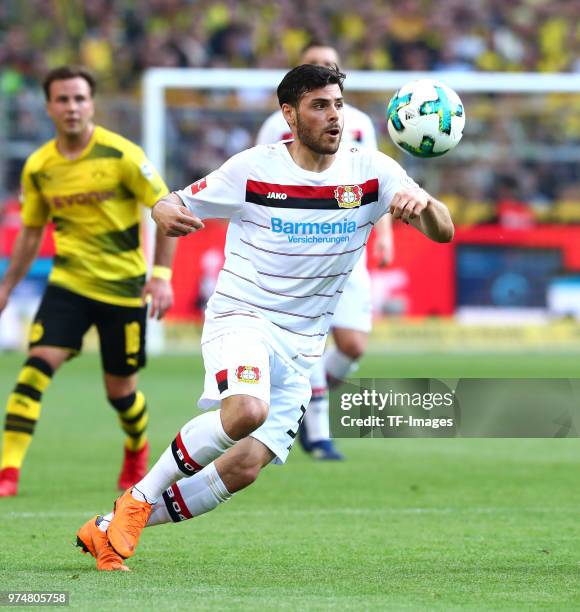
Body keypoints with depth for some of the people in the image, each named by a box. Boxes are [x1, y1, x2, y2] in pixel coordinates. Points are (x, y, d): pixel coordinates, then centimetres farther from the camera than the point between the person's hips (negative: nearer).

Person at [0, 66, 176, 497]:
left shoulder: (121, 155, -12)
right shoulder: (38, 167, 0)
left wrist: (162, 275, -15)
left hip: (123, 288, -2)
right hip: (68, 283, 2)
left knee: (120, 390, 7)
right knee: (38, 364, -18)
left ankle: (137, 451, 41)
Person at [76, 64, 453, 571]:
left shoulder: (371, 171, -1)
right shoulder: (252, 169, -6)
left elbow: (442, 231, -6)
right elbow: (173, 206, 3)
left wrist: (423, 202, -30)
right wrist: (166, 214, -22)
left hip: (301, 348, 4)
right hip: (240, 319, -4)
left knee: (244, 467, -8)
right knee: (248, 409, -35)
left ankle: (111, 528, 7)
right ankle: (137, 500, -16)